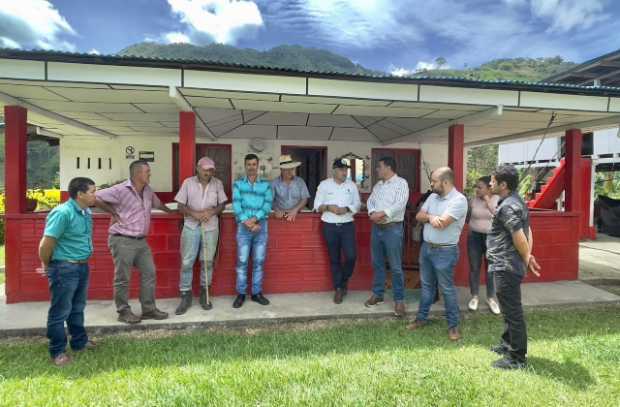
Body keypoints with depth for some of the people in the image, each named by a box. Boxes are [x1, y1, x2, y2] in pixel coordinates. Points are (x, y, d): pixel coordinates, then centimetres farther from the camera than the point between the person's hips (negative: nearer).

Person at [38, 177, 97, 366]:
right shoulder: (63, 213, -20)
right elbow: (46, 243, -18)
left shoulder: (86, 213, 6)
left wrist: (83, 263, 19)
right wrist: (46, 266, -4)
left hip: (82, 266, 8)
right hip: (64, 268, -8)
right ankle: (58, 351, 18)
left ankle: (79, 341, 34)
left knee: (77, 308, 20)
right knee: (60, 311, 5)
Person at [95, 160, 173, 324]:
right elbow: (96, 198, -14)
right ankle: (124, 312, 18)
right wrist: (114, 213, -9)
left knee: (149, 273, 8)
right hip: (122, 241, -7)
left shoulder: (148, 191, 9)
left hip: (141, 241, 7)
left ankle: (149, 310, 18)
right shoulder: (120, 190, -14)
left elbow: (158, 203, 28)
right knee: (123, 278, 3)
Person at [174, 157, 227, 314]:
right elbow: (180, 206, -1)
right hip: (191, 227, -1)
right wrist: (194, 214, -18)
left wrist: (212, 212, -14)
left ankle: (204, 294, 23)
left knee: (207, 262, 8)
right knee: (187, 262, 1)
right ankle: (186, 296, 13)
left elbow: (222, 205, 6)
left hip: (211, 228, 1)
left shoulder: (218, 184, 3)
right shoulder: (188, 182, -1)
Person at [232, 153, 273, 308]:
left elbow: (267, 205, -4)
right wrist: (247, 222, -17)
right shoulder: (238, 184, 5)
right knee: (242, 261, 0)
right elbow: (236, 205, -6)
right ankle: (241, 294, 11)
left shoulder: (266, 184, 7)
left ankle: (257, 293, 18)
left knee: (259, 261, 6)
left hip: (261, 226, 1)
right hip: (244, 227, -1)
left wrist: (254, 219, -18)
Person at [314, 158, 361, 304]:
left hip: (347, 225, 1)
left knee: (351, 256, -6)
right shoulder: (324, 184, 1)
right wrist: (328, 207, -18)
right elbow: (317, 205, 1)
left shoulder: (352, 185, 6)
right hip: (330, 226, -1)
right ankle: (338, 288, 19)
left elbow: (357, 204, 5)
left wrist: (346, 209, -14)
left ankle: (344, 281, 22)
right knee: (334, 259, 6)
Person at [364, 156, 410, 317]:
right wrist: (373, 214, -11)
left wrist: (381, 213, -19)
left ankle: (399, 300, 11)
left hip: (393, 229, -7)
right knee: (377, 263, 14)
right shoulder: (377, 185, 15)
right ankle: (377, 293, 28)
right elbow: (370, 201, 9)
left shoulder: (401, 183, -7)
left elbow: (399, 205, -19)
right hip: (376, 228, 7)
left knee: (395, 266, -1)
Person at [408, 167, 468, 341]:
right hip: (426, 247, 7)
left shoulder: (459, 200, -18)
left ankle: (453, 325, 19)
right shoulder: (433, 196, 7)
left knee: (447, 289, 4)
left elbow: (442, 223, -25)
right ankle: (421, 317, 30)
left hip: (445, 252, -7)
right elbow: (419, 216, 4)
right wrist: (431, 217, -17)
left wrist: (428, 216, -6)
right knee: (426, 285, 17)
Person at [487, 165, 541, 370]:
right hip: (508, 266, 11)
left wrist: (526, 259, -6)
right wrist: (528, 256, 11)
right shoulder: (517, 202, 13)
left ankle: (517, 358, 13)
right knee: (510, 309, 22)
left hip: (506, 268, -11)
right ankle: (508, 344, 38)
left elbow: (519, 238, -23)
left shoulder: (508, 207, -20)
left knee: (513, 311, 1)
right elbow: (528, 233, 16)